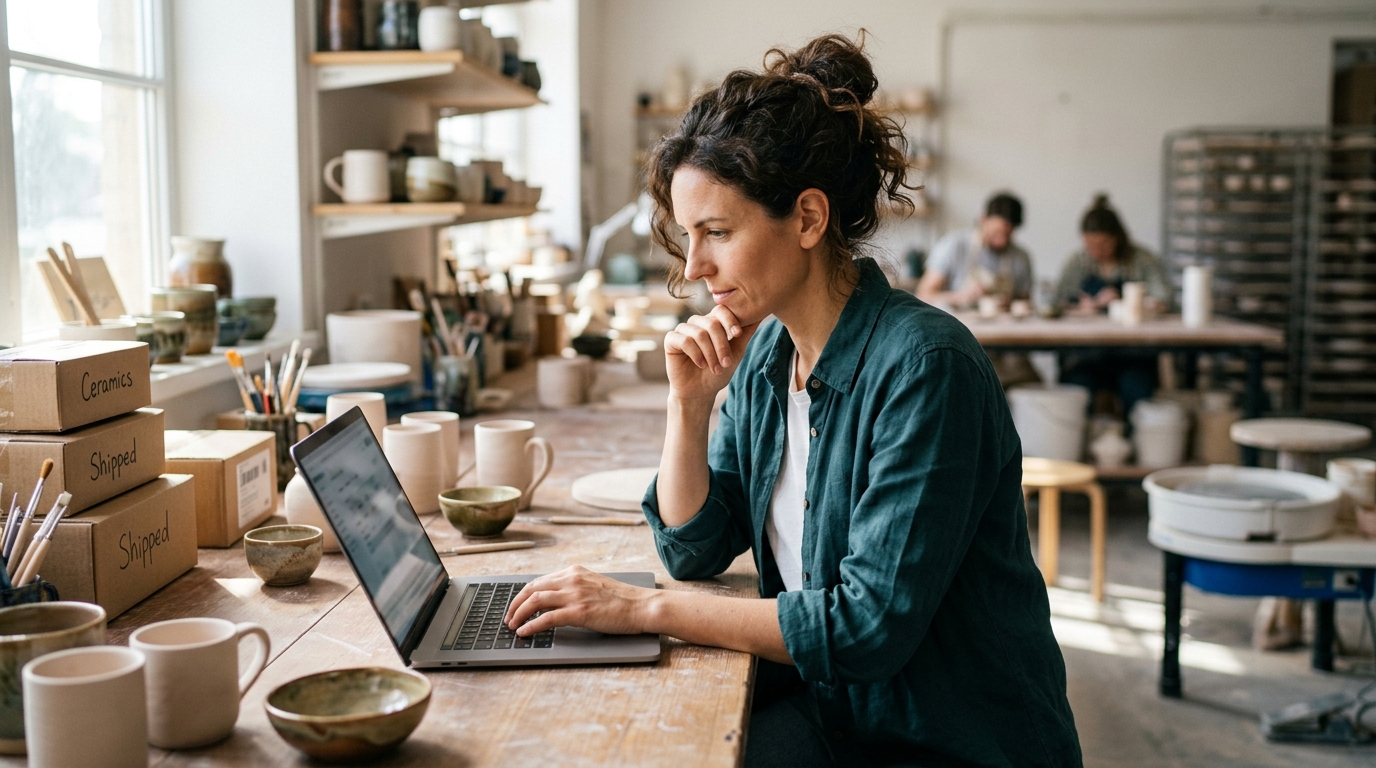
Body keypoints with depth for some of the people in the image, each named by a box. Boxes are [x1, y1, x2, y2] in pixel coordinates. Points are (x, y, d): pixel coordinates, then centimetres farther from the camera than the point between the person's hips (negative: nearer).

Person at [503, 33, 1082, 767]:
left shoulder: (924, 367, -23)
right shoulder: (762, 355, 1)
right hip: (830, 707, 6)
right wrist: (689, 405, -8)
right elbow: (693, 550, 7)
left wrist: (648, 608, -22)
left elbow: (870, 623, -25)